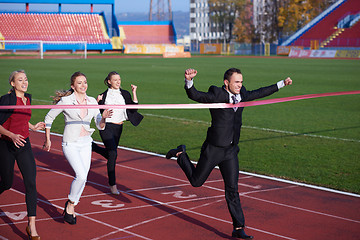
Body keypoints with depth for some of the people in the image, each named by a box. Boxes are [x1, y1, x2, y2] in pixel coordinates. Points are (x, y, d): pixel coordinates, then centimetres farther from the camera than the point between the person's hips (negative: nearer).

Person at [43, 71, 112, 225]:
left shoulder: (92, 102, 3)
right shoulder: (65, 101, -9)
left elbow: (100, 126, 6)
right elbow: (49, 118, 2)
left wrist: (103, 118, -16)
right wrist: (47, 139, 3)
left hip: (86, 144, 5)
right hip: (70, 144, -5)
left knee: (82, 178, 5)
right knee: (81, 175, -20)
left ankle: (70, 208, 23)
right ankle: (70, 204, 3)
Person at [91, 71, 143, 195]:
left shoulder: (125, 94, 5)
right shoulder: (104, 95, 0)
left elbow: (133, 108, -4)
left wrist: (134, 93, -9)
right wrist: (98, 102, -14)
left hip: (118, 127, 5)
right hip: (106, 126, -5)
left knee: (110, 153, 16)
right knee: (113, 154, -16)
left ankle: (92, 146, 46)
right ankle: (112, 185, -8)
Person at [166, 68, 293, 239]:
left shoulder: (241, 95, 4)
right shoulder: (216, 95, -17)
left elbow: (259, 93, 20)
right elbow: (194, 95, -28)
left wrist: (281, 84, 25)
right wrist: (189, 80, -48)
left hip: (231, 151, 5)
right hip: (213, 149, -5)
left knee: (232, 189, 4)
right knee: (196, 181, 12)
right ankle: (181, 154, 38)